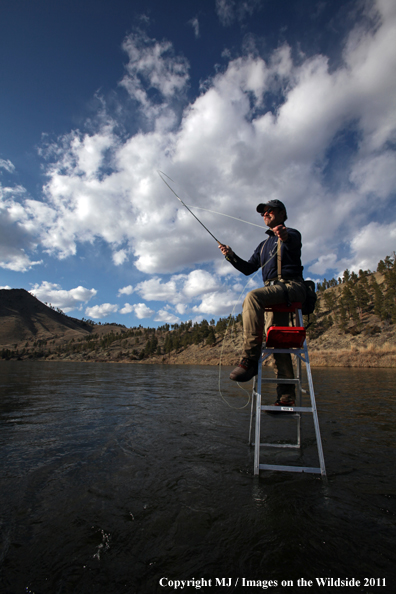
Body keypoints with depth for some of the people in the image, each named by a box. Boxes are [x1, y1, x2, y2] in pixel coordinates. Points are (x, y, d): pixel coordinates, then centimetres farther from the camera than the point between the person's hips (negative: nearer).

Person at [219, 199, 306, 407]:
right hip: (273, 293, 7)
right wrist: (232, 256, 6)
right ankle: (287, 396, -2)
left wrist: (285, 236, -43)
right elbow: (248, 268, 23)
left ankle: (250, 359, -35)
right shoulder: (263, 245, 30)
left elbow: (294, 242, -19)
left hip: (291, 286, -7)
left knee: (252, 297, -34)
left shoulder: (291, 234, 8)